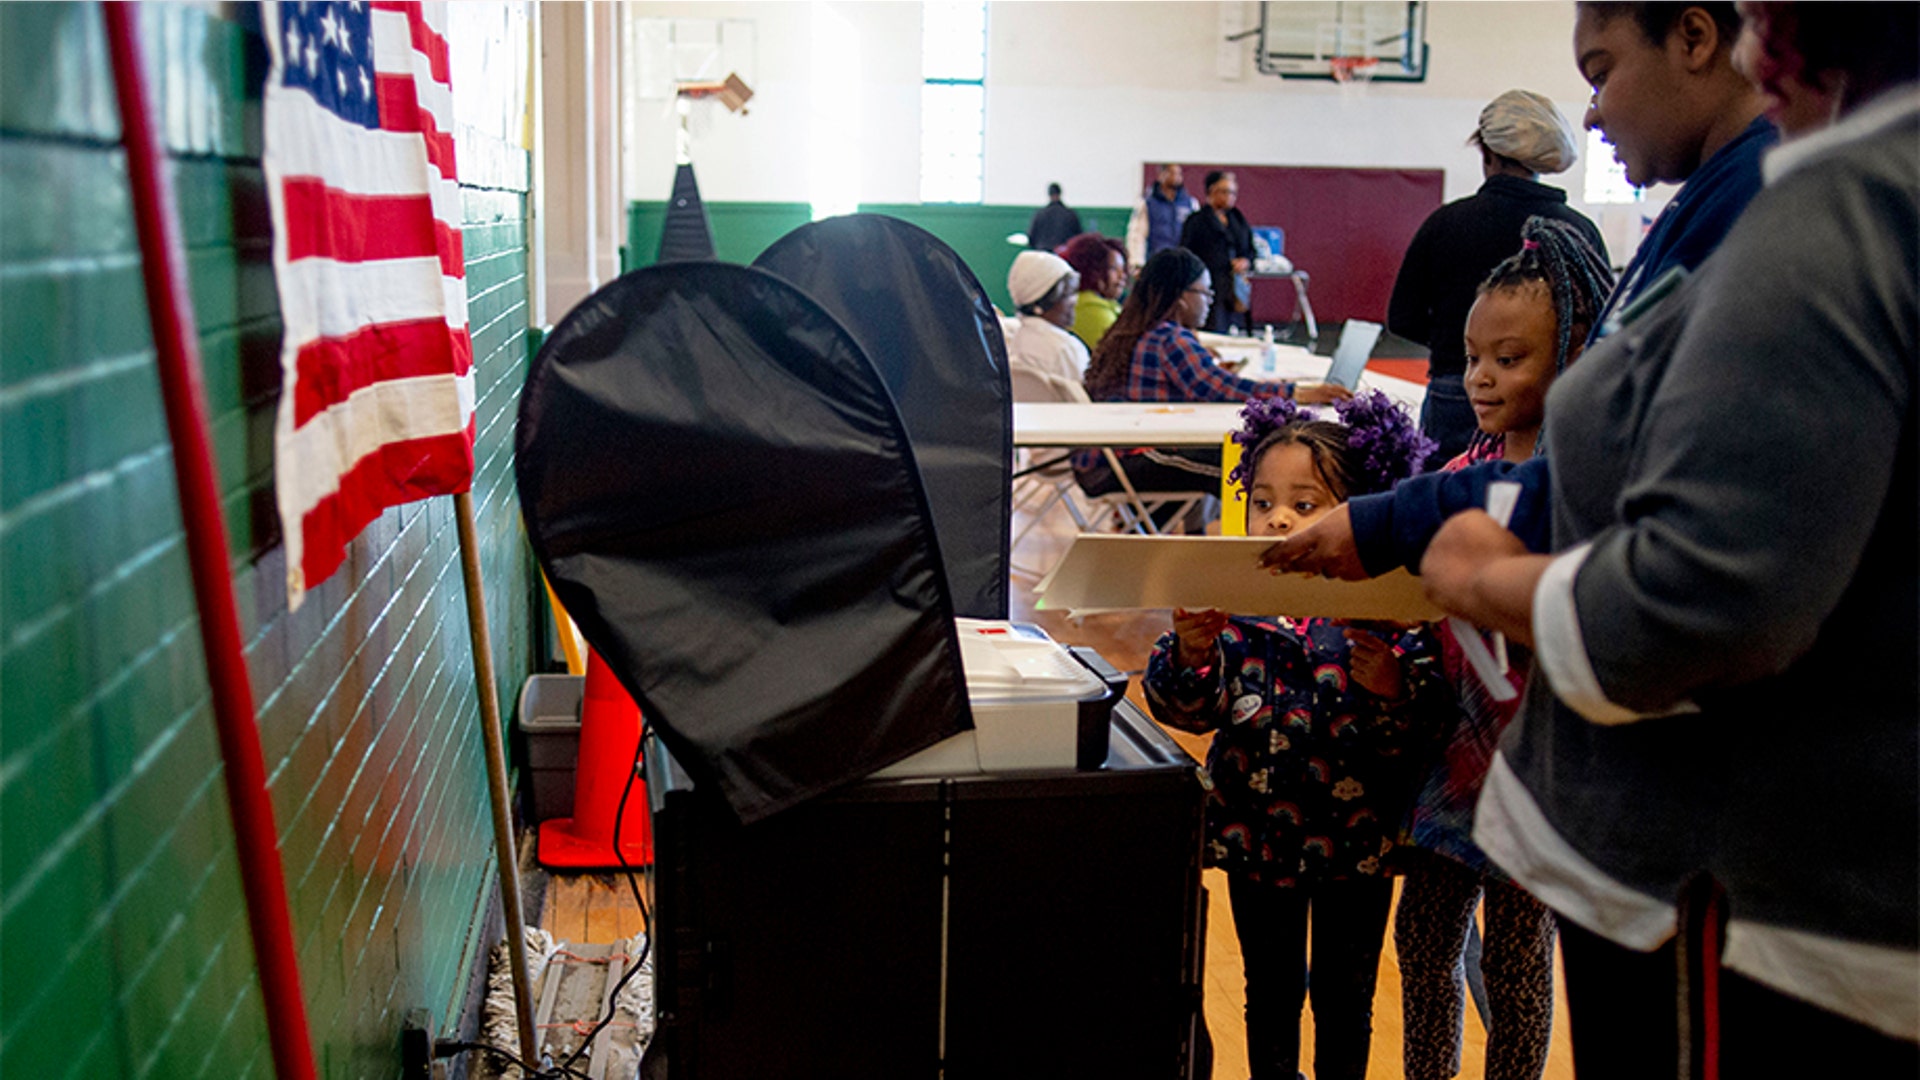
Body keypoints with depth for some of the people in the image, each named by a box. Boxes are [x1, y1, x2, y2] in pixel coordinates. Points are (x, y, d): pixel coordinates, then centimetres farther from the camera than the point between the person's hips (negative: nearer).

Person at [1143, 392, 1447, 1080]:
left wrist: (1382, 676, -33)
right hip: (1257, 837, 1)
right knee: (1270, 992, 18)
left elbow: (1421, 727, -14)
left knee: (1345, 998, 16)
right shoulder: (1230, 604, -8)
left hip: (1355, 842, -1)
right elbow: (1183, 708, -9)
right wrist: (1191, 649, -28)